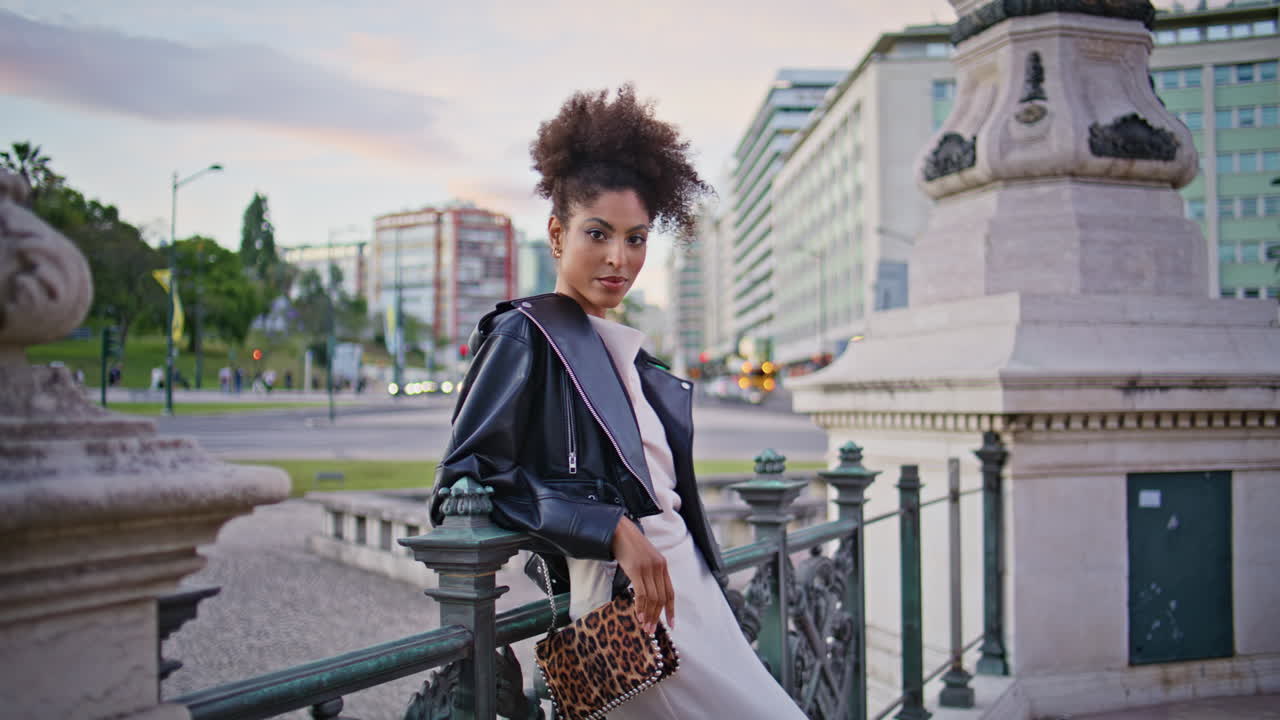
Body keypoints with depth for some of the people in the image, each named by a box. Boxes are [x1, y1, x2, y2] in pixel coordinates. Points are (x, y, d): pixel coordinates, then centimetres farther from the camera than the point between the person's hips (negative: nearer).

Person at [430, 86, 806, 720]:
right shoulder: (525, 336, -6)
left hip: (687, 587, 8)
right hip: (622, 602, -8)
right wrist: (612, 529, -22)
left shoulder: (624, 350, 17)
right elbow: (468, 480, -15)